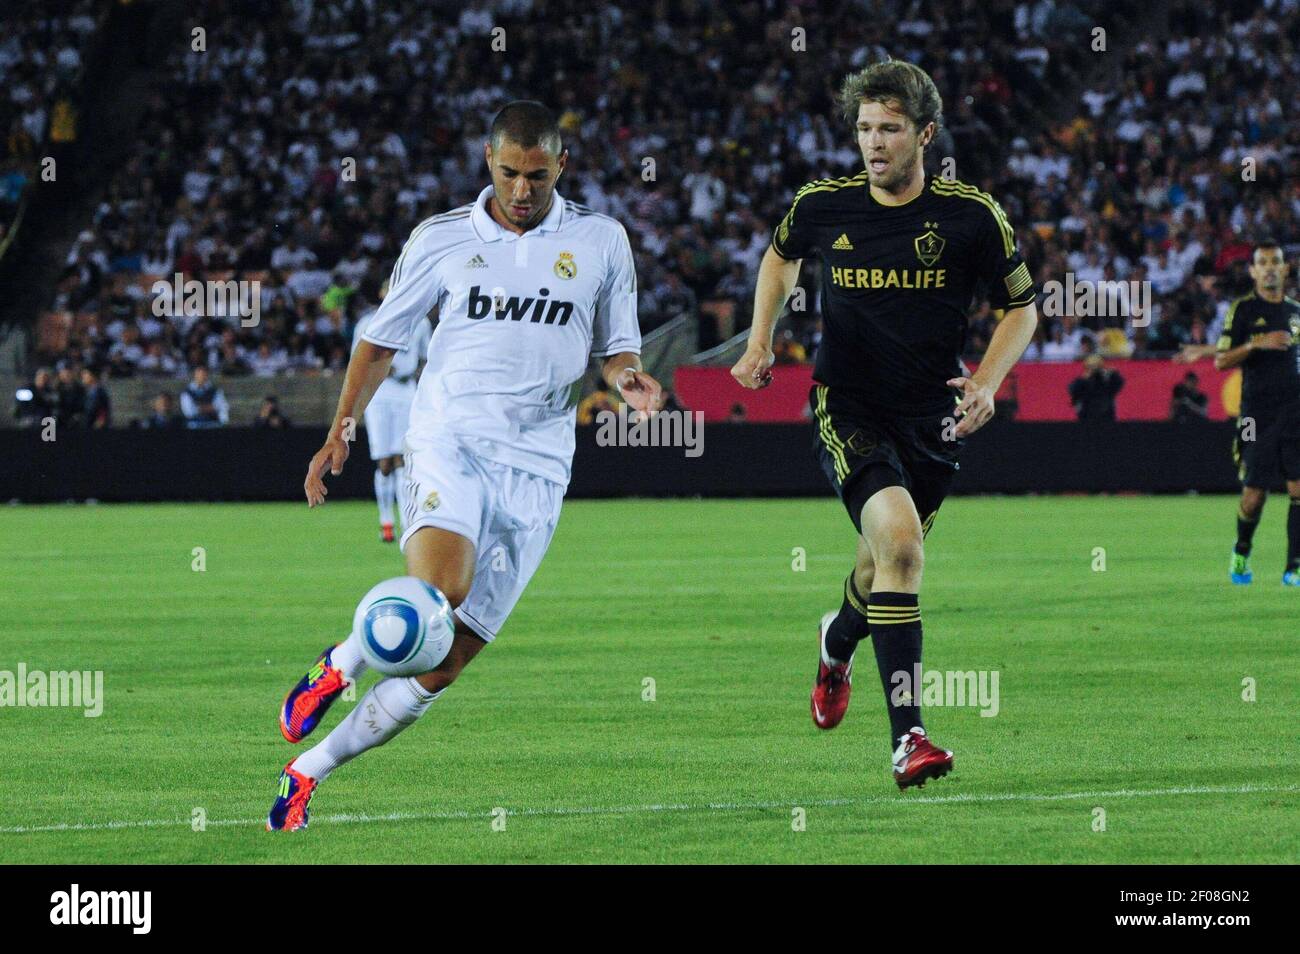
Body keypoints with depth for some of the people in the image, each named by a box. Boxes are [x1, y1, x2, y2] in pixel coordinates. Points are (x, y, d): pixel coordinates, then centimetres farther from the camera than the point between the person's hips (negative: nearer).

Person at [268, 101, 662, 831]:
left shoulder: (601, 241, 8)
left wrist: (626, 376, -7)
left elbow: (617, 346, 17)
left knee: (446, 661, -3)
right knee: (437, 587, -32)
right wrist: (340, 433, 8)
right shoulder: (442, 239, 7)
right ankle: (342, 664, -2)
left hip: (535, 471, 2)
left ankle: (310, 771, 10)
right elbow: (382, 340, 16)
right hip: (450, 439, -2)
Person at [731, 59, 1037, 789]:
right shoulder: (823, 206, -3)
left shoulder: (973, 217, -7)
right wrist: (761, 340, 11)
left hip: (932, 416, 2)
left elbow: (1022, 306, 6)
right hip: (846, 408, -2)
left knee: (889, 562, 14)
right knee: (899, 541, -24)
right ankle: (907, 736, -26)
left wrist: (987, 383, -8)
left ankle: (839, 641, 53)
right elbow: (783, 255, 21)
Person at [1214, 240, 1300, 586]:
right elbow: (1221, 362, -7)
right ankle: (1242, 553, 27)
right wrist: (1256, 343, -20)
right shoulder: (1243, 310, 0)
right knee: (1254, 494, 0)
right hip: (1258, 412, -3)